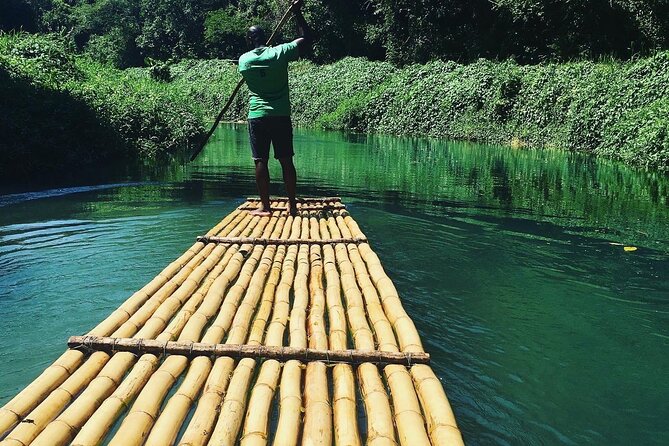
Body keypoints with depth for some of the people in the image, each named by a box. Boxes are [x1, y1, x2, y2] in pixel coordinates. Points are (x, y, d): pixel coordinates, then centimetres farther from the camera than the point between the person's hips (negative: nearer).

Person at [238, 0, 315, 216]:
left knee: (261, 161, 3)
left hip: (257, 116, 0)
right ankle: (292, 205, 7)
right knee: (286, 161, 4)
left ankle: (265, 206, 4)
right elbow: (307, 38, 4)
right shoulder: (279, 53, -4)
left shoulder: (243, 60, 1)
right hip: (281, 116, 0)